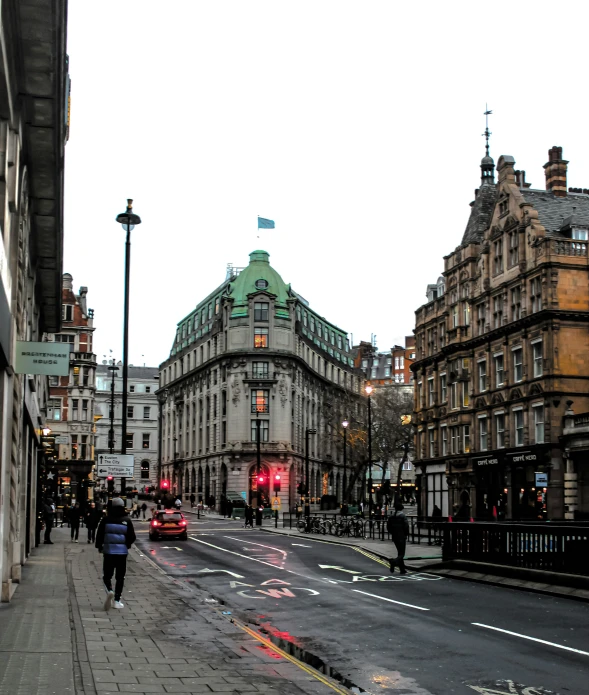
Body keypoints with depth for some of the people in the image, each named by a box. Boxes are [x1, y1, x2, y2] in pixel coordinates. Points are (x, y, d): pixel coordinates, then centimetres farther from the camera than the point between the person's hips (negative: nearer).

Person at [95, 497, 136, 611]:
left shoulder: (106, 520, -4)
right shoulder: (127, 521, -3)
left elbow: (99, 535, -3)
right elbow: (132, 537, -2)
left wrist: (99, 546, 14)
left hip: (108, 552, 0)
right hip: (122, 552, 0)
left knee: (107, 575, 9)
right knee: (120, 577, 10)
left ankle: (109, 591, -19)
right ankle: (117, 600, 8)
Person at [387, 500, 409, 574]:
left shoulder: (391, 516, 6)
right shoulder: (402, 516, -12)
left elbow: (388, 526, 8)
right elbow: (406, 526, -16)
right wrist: (406, 533, -1)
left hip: (394, 537, 6)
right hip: (402, 537, -6)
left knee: (400, 552, 16)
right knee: (402, 554, -3)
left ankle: (402, 569, 17)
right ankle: (394, 562, -31)